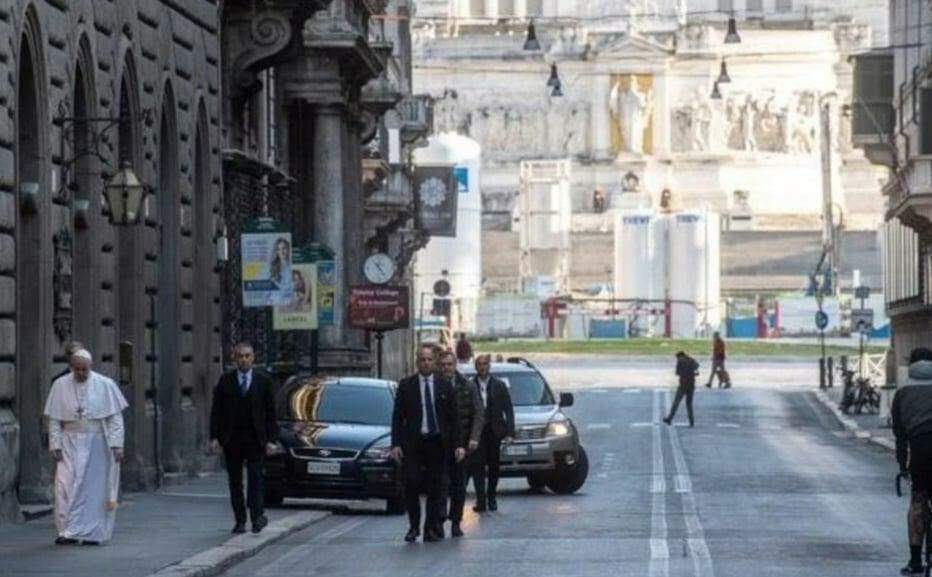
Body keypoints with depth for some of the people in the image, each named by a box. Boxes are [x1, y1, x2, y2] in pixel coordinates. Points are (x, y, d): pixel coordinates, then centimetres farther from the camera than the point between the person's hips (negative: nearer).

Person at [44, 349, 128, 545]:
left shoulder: (105, 385, -5)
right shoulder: (60, 385, -1)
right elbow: (54, 419, 2)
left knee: (94, 488, 1)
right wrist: (55, 445, -6)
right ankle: (69, 532, -4)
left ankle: (93, 533, 7)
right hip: (70, 444, 1)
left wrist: (117, 445, -12)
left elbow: (115, 417, -5)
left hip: (96, 444, -1)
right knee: (66, 486, -8)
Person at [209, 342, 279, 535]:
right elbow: (216, 411, 5)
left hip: (255, 439, -2)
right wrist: (214, 437, -4)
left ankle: (257, 516, -2)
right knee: (235, 482, 5)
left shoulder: (263, 381, 4)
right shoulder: (225, 381, 6)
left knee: (255, 479, -9)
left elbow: (270, 412, 3)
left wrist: (272, 440, -4)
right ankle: (240, 521, 10)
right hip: (231, 439, 2)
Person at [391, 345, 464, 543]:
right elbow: (397, 417, 3)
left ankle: (431, 529, 12)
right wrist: (396, 444, -6)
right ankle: (413, 526, 7)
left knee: (435, 487, 3)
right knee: (412, 484, -8)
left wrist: (457, 445, 0)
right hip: (413, 443, -1)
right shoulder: (406, 385, 4)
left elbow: (453, 418, 7)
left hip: (437, 443, 1)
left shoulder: (445, 386, 7)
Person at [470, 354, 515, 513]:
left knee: (494, 467, 8)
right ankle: (481, 500, -12)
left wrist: (509, 432, -7)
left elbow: (508, 410, 2)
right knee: (478, 466, -10)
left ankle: (491, 498, 20)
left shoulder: (499, 385, 4)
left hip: (494, 432, 1)